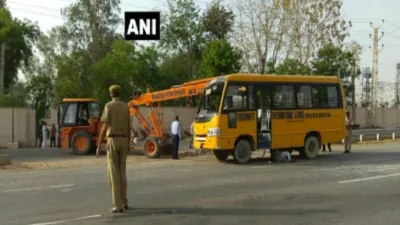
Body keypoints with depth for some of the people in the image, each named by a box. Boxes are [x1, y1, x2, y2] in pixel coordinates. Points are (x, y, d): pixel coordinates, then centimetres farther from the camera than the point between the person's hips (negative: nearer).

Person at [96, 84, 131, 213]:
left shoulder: (108, 106, -6)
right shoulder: (126, 107, 11)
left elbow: (105, 127, -11)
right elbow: (128, 127, 12)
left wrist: (98, 146, -6)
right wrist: (128, 144, 20)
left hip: (112, 141, -5)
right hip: (123, 141, 5)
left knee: (113, 173, -3)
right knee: (122, 172, 15)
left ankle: (118, 205, -6)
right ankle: (124, 203, 16)